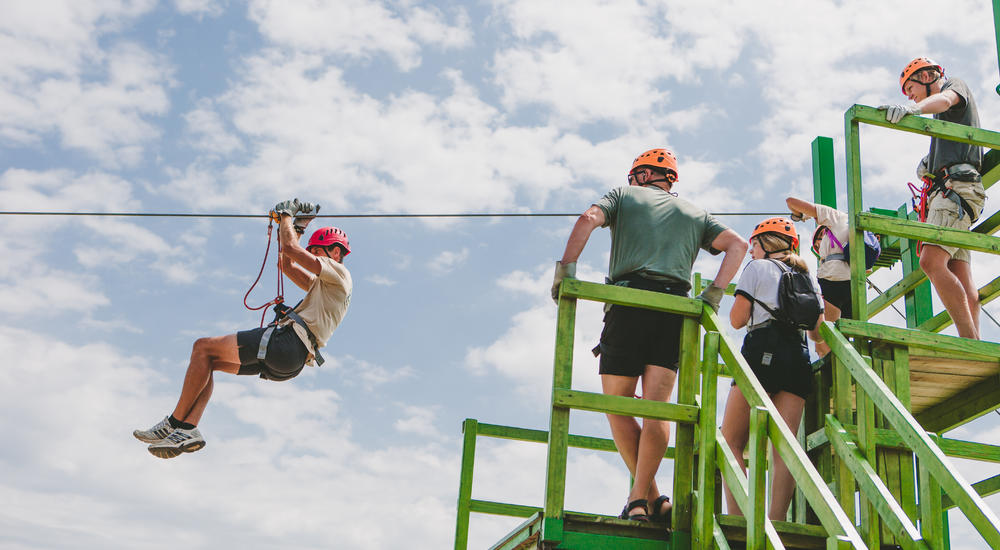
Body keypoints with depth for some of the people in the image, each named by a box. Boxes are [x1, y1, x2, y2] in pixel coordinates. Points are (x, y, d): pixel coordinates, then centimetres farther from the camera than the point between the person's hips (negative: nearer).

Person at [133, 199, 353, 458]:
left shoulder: (339, 273, 0)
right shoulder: (321, 284, 30)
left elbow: (291, 249, -7)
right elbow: (288, 266, 38)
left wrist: (286, 214, 10)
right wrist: (296, 228, 33)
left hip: (286, 341, -10)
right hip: (287, 360, 10)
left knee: (203, 347, -9)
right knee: (206, 361, 9)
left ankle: (175, 423, -7)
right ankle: (188, 430, -5)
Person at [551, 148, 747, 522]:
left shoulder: (624, 195, 19)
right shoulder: (693, 213, 28)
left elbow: (589, 219, -2)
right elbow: (737, 244, 15)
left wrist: (566, 267, -8)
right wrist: (714, 293, 8)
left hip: (629, 301, -3)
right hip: (675, 308, 3)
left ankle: (650, 498, 0)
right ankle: (640, 500, -12)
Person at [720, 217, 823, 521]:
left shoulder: (757, 268, 8)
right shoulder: (807, 275, 23)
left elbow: (737, 319, 1)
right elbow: (817, 328, 19)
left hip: (762, 349, -5)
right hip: (798, 356, 5)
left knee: (732, 441, -4)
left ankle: (737, 519, -17)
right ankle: (776, 522, -12)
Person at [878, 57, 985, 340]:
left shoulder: (956, 84, 9)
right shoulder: (945, 115, 36)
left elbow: (944, 99, -17)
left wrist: (911, 109, -38)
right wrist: (928, 165, 12)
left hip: (957, 184, -10)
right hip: (948, 189, 10)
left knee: (932, 261, -25)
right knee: (960, 278, 0)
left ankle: (972, 344, -30)